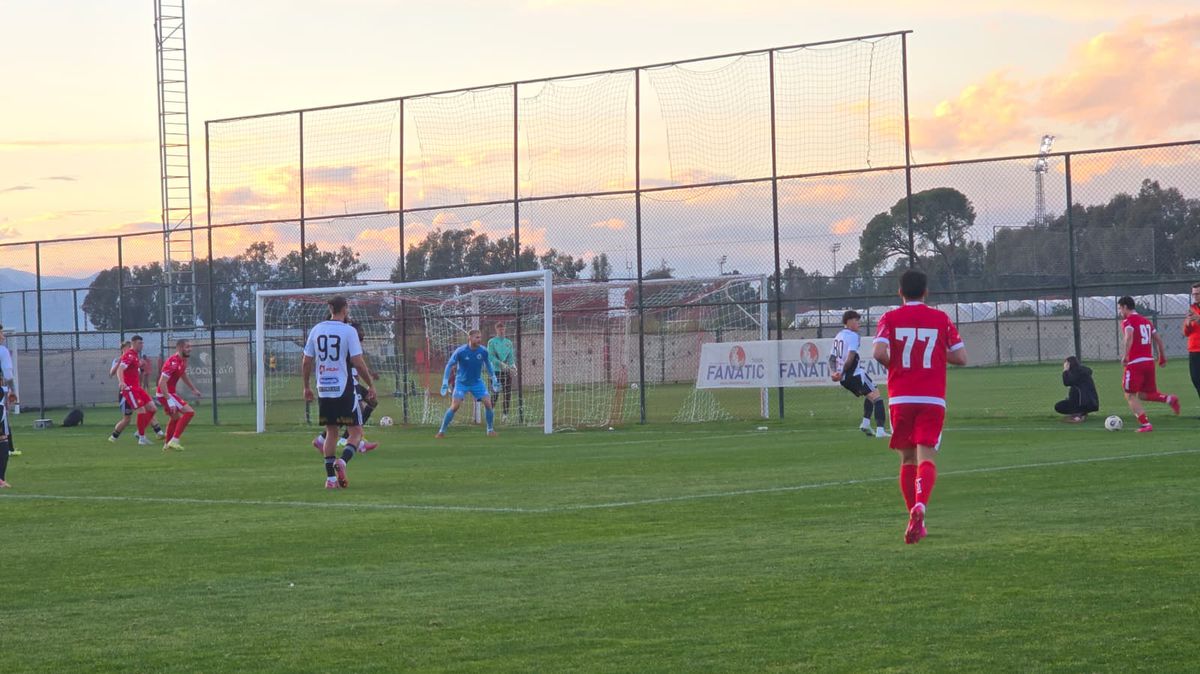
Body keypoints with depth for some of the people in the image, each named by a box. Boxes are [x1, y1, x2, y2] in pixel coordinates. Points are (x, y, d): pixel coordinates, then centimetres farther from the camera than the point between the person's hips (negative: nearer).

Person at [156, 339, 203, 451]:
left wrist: (194, 389, 33)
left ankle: (167, 444, 42)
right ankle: (174, 441, -18)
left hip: (169, 393, 10)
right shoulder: (173, 362, -24)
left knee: (176, 417, 28)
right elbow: (162, 382, -29)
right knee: (189, 412, -18)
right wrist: (169, 401, -33)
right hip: (165, 394, -10)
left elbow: (184, 375, 29)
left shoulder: (183, 361, 7)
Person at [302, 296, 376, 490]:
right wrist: (371, 385, -1)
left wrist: (307, 386, 19)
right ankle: (342, 461, -21)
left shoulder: (316, 329, 7)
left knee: (331, 432, 13)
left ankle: (330, 478, 7)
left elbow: (306, 361, 9)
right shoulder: (348, 331, -8)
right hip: (344, 390, -5)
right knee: (356, 432, 4)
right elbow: (357, 362, -11)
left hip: (323, 390, 5)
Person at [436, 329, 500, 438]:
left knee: (488, 403, -9)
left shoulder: (483, 351, -10)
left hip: (477, 382, 3)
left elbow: (488, 364, 10)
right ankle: (442, 431, -4)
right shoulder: (460, 351, -19)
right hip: (461, 383, -3)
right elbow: (449, 365, -10)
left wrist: (494, 379, 13)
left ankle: (490, 429, 10)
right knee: (455, 406, -15)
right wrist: (445, 383, -13)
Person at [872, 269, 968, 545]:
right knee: (926, 458, -7)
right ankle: (920, 506, -33)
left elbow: (879, 352, -13)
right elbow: (961, 357, 3)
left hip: (900, 398, 1)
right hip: (933, 399, -1)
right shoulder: (941, 319, 5)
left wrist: (894, 364, 8)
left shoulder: (890, 319, 3)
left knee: (907, 459, 12)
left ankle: (915, 521, 14)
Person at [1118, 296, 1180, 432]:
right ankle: (1169, 399, -7)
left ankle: (1145, 424, -8)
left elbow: (1129, 336, -26)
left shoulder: (1128, 321, -6)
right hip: (1149, 361, 7)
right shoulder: (1146, 321, 17)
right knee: (1143, 394, 17)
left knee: (1130, 395, 2)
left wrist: (1125, 356, -24)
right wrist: (1162, 357, 22)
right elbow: (1158, 339, 17)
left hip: (1135, 363, -7)